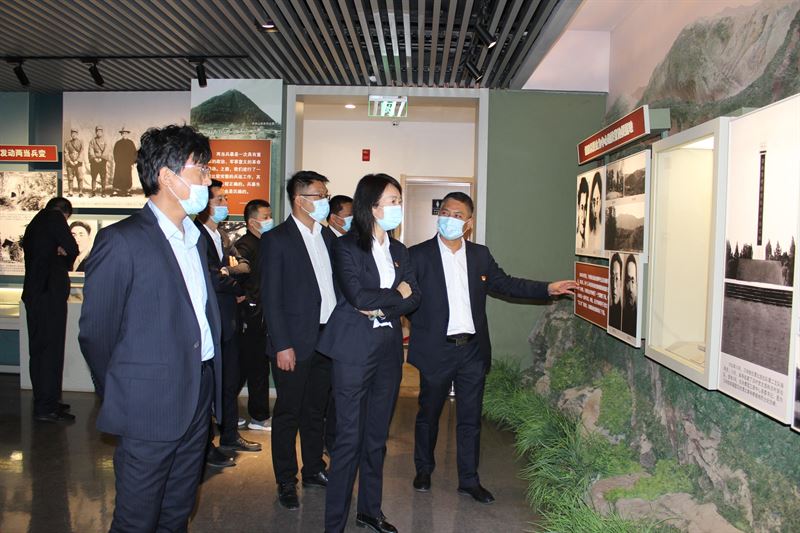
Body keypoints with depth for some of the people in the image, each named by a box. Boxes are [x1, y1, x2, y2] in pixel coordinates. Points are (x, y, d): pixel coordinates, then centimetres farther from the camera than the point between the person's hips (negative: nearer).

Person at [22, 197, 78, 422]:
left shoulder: (33, 224, 22)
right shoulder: (54, 217, -4)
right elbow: (72, 248, -11)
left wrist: (59, 252, 2)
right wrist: (66, 257, 10)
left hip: (33, 292, 9)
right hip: (49, 293, -9)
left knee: (39, 349, 13)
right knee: (51, 348, -7)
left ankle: (43, 401, 22)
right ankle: (46, 407, -5)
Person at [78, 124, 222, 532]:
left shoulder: (195, 237, 11)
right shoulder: (122, 241, -14)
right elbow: (95, 332, -9)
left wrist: (211, 385, 11)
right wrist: (119, 398, 2)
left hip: (198, 400, 7)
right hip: (151, 407, -7)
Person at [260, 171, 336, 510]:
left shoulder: (328, 236, 11)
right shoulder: (276, 240, -8)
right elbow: (271, 297, -11)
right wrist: (282, 345, -16)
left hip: (327, 338, 6)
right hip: (295, 343, -6)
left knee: (316, 411, 18)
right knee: (288, 415, 7)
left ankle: (313, 470, 33)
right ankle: (286, 482, 22)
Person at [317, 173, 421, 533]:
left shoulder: (398, 250, 13)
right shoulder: (347, 246, -5)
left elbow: (414, 299, 3)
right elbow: (357, 296, -17)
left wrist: (380, 308, -12)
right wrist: (396, 293, -5)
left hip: (389, 348, 6)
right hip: (355, 348, -5)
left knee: (377, 435, 13)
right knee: (349, 438, -2)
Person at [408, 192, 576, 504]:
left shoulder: (480, 255, 7)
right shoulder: (418, 255, -6)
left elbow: (505, 284, 12)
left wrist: (547, 289, 6)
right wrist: (422, 327, -17)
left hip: (473, 350, 3)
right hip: (436, 350, -3)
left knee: (470, 419, 10)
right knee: (429, 414, 14)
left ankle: (469, 480, 24)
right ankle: (423, 470, 35)